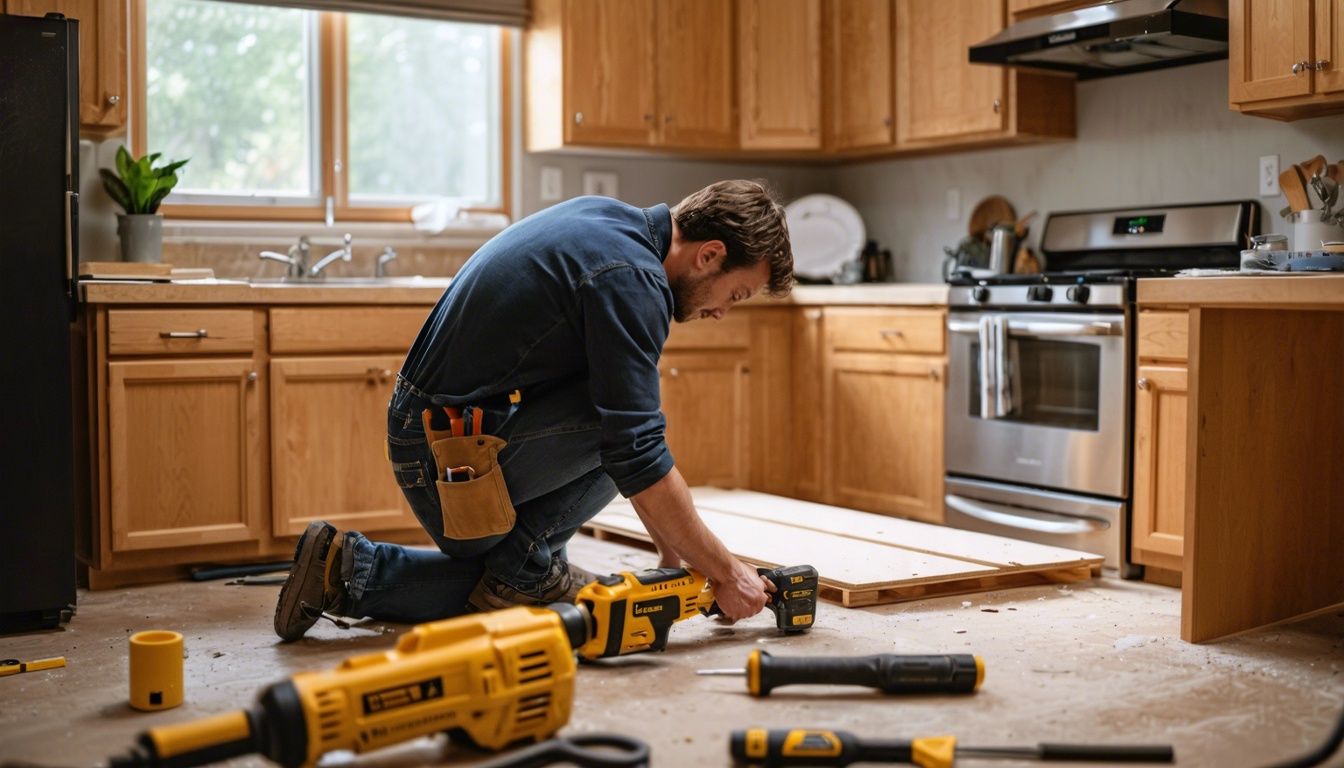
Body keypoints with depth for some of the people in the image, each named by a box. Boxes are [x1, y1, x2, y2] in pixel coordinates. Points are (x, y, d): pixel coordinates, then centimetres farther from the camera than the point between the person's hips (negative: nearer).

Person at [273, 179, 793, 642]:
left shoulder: (604, 219, 10)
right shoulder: (631, 278, -20)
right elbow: (637, 458, -24)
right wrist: (724, 572, -13)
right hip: (460, 452, -10)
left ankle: (349, 572, 14)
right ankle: (526, 563, -4)